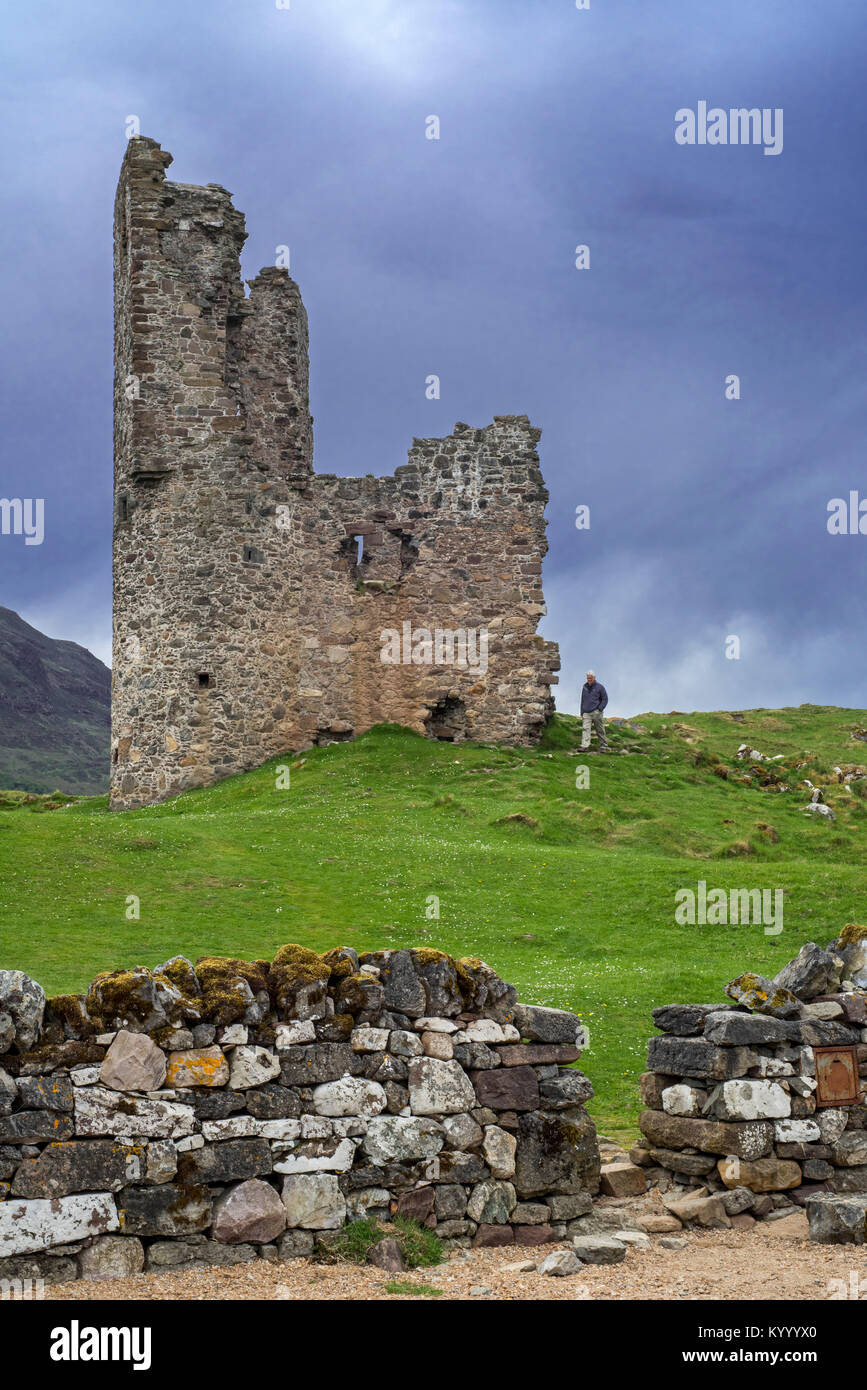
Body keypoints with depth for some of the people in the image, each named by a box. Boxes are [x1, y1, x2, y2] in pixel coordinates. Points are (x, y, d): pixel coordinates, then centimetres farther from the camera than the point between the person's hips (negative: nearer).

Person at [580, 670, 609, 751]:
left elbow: (605, 699, 2)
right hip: (586, 713, 3)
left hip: (596, 713, -3)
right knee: (585, 729, -12)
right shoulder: (585, 687, 13)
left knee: (600, 730, 4)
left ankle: (603, 746, 15)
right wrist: (582, 713, 16)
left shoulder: (599, 687, 0)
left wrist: (599, 710, -10)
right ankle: (584, 746, -21)